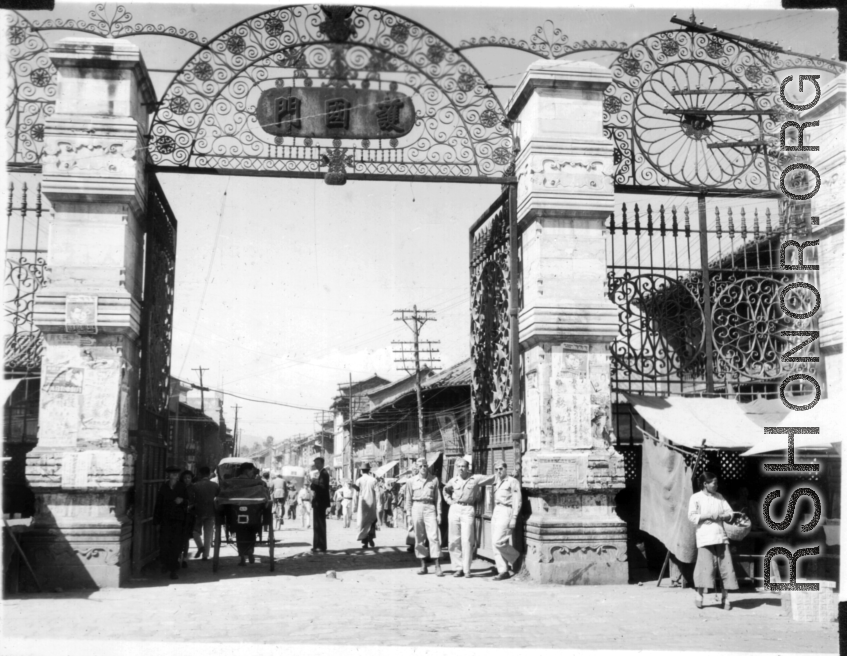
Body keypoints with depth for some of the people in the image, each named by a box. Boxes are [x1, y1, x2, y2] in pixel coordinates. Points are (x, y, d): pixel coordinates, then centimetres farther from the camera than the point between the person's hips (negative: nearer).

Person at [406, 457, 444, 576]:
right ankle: (423, 565, 13)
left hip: (430, 508, -2)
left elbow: (438, 498, 6)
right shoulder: (412, 480, 8)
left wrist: (439, 514, 1)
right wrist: (409, 515, 5)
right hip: (417, 508, 2)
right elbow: (408, 499, 11)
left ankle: (437, 566, -9)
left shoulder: (434, 480, 5)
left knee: (434, 536, -9)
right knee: (419, 538, 4)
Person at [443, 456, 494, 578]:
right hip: (454, 509, 3)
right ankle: (458, 568, 11)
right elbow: (445, 489, 29)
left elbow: (492, 479, 9)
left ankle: (466, 569, -3)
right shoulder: (454, 480, 11)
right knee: (454, 540, 3)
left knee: (467, 540, -9)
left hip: (468, 510, -3)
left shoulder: (476, 479, 2)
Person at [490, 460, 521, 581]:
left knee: (498, 541, -16)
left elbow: (517, 501, -10)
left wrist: (514, 518, -16)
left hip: (506, 512, -8)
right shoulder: (497, 483, 18)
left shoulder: (512, 482, -5)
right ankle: (503, 571, 7)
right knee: (496, 544, 3)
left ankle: (517, 558, 5)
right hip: (496, 512, 8)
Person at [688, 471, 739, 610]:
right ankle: (699, 595, 5)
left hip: (720, 536, 5)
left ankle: (724, 597, 8)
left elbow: (730, 514, 14)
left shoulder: (719, 497, 17)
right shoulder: (696, 497, 2)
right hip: (705, 537, -5)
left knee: (726, 566, -1)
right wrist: (708, 516, -13)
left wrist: (720, 517, -6)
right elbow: (692, 517, -7)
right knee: (705, 565, -11)